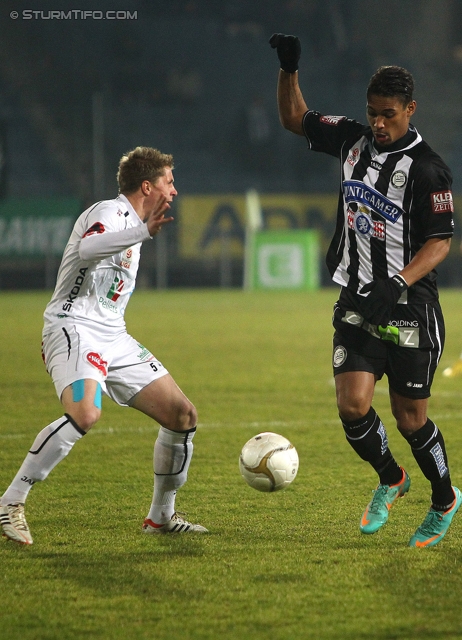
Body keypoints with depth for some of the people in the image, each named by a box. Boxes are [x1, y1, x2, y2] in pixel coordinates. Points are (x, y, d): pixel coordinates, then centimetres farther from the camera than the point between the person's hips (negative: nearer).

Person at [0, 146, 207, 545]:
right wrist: (145, 232, -40)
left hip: (113, 339, 10)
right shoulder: (110, 212, -9)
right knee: (85, 413, -34)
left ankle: (162, 517, 18)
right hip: (74, 328, -10)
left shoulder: (132, 225, 22)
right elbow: (87, 248, -34)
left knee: (183, 415, 4)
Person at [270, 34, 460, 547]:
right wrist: (288, 69, 0)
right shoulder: (352, 139, 2)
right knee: (352, 406, -9)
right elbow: (294, 119, 16)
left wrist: (397, 283, -28)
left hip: (409, 311, -4)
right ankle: (390, 480, 21)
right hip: (357, 304, 5)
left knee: (410, 418, 3)